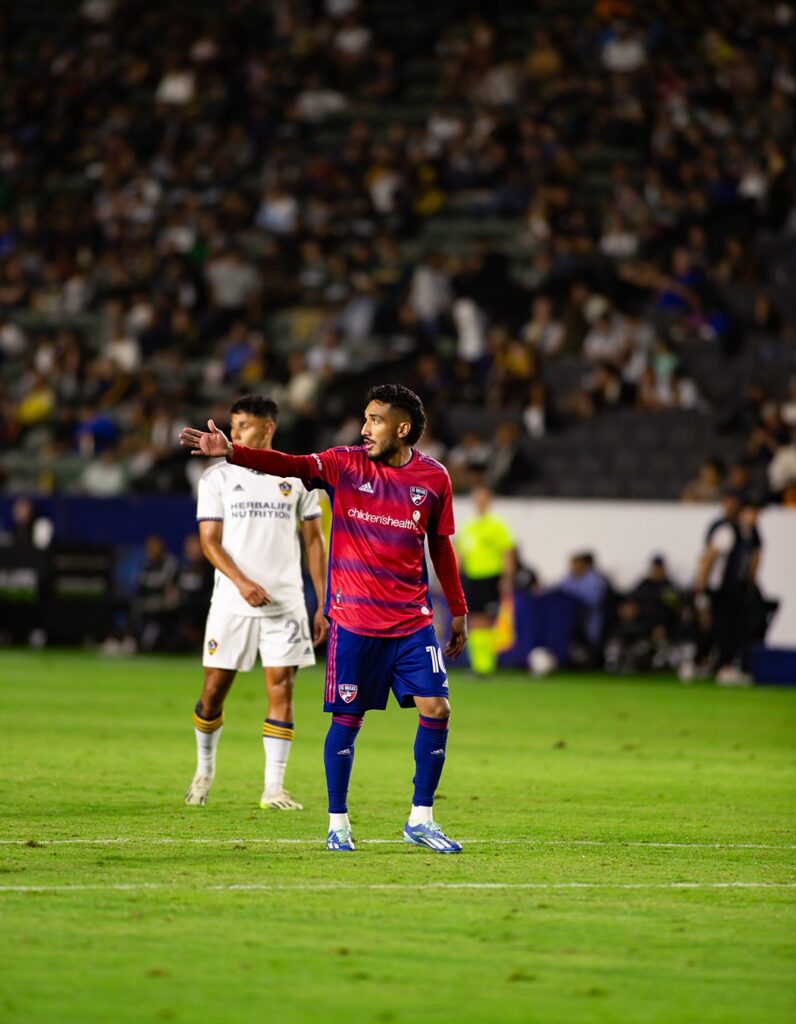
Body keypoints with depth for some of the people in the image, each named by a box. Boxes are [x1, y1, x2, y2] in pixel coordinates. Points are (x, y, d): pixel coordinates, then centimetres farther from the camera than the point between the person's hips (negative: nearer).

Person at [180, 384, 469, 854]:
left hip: (413, 621, 2)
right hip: (354, 620, -2)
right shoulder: (345, 464, -2)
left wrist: (459, 611, 16)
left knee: (436, 709, -5)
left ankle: (421, 819, 8)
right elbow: (291, 465, -15)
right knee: (347, 718, 0)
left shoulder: (434, 477, 3)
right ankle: (338, 824, 12)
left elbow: (441, 546, 13)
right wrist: (231, 451, -31)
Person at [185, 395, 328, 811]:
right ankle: (204, 769, 27)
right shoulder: (217, 477, 3)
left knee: (281, 690, -5)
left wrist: (323, 604, 3)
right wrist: (242, 582, -19)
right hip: (231, 602, 0)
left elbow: (314, 540, 9)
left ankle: (273, 788, -2)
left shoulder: (297, 477, 6)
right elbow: (209, 540, -3)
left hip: (286, 602, 0)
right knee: (214, 690, 3)